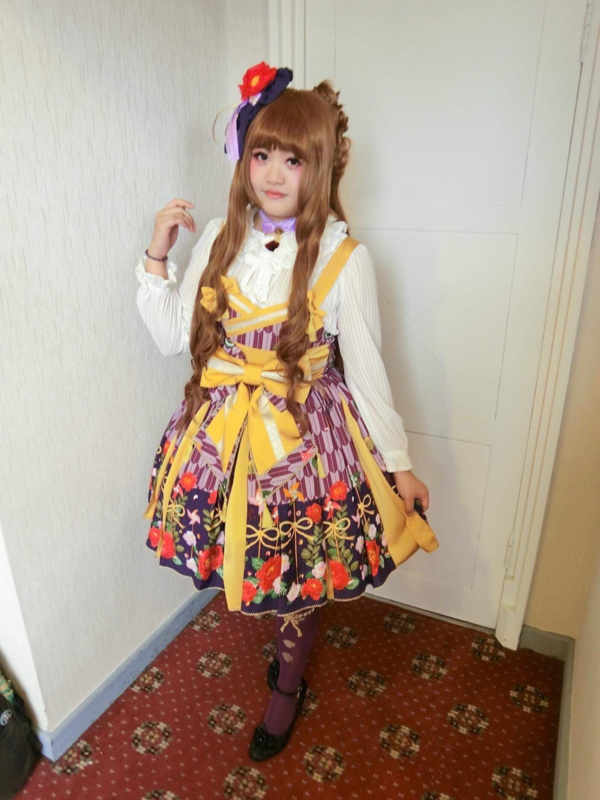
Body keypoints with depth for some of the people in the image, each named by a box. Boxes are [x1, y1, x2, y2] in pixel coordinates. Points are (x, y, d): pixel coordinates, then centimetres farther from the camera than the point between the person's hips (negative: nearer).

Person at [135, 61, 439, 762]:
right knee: (242, 558, 19)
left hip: (303, 440, -4)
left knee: (298, 574, 13)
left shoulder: (343, 259, -13)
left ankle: (288, 686, 45)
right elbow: (172, 337, 4)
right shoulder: (220, 238, -1)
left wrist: (398, 465, -2)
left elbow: (366, 370, -7)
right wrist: (157, 257, -5)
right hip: (222, 432, 4)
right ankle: (288, 632, 55)